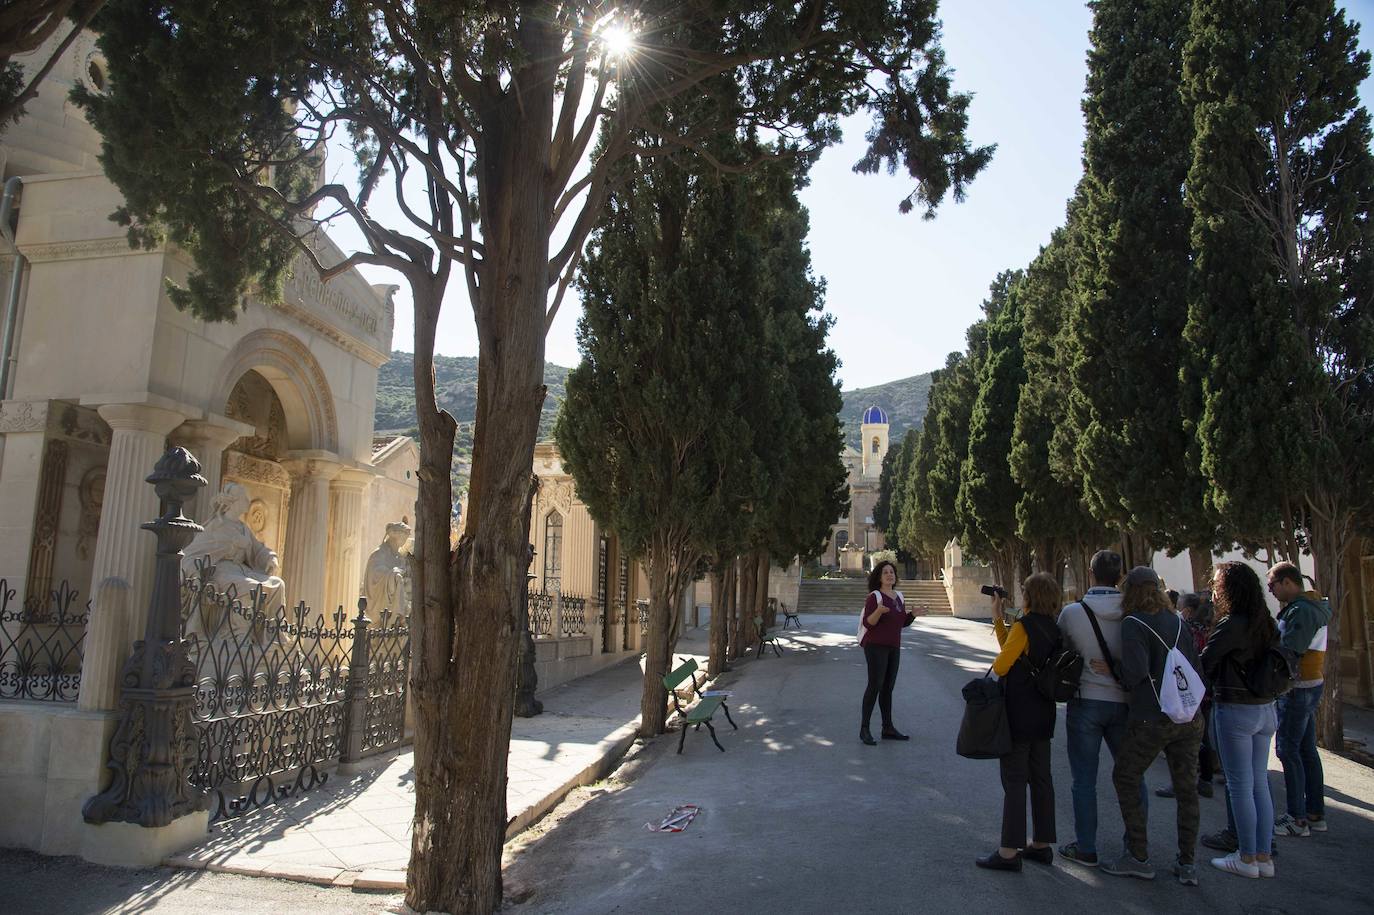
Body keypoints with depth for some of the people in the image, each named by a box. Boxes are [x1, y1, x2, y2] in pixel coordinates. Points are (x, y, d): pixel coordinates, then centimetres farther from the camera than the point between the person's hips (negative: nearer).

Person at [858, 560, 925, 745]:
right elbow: (868, 623, -15)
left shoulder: (899, 596, 12)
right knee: (875, 685, -11)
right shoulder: (874, 596, -9)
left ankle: (888, 728, 13)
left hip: (894, 647, 7)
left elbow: (902, 623, 18)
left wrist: (913, 614, 0)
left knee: (888, 687, 8)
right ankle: (864, 729, -6)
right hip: (875, 646, -7)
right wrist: (879, 611, -33)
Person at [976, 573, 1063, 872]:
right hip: (1043, 714, 8)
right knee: (1041, 779, 14)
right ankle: (1042, 845, 24)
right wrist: (999, 621, 9)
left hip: (1019, 715, -8)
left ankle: (1009, 852, 2)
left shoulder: (1024, 625, -18)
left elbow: (1001, 665, -16)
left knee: (1014, 782, -3)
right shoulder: (1053, 628, 6)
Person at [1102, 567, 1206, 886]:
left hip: (1152, 718, -6)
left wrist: (1123, 680, 1)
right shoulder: (1178, 622, 9)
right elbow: (1195, 668, 8)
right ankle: (1187, 865, 17)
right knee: (1186, 788, 12)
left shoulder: (1134, 623, -9)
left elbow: (1136, 670, -20)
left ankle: (1138, 858, 10)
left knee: (1125, 779, 9)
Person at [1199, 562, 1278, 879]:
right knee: (1260, 784, 13)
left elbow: (1203, 665, -14)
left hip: (1235, 711, -8)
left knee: (1239, 786, 2)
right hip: (1265, 710, 8)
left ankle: (1247, 858, 10)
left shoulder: (1231, 624, -17)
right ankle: (1264, 856, 20)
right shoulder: (1265, 623, 7)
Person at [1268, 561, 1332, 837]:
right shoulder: (1313, 606, 14)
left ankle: (1297, 819, -1)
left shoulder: (1301, 610, -19)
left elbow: (1290, 650, -24)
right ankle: (1316, 814, 19)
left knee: (1288, 750, -5)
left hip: (1298, 688, -10)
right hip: (1312, 683, 10)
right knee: (1307, 750, 13)